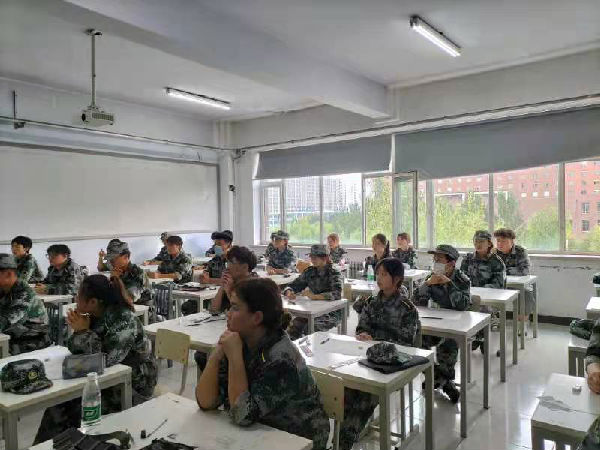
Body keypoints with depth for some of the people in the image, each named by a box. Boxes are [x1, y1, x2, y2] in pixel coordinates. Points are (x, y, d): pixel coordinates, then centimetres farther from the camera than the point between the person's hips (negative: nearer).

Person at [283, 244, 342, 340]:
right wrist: (289, 292, -15)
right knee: (293, 325, -23)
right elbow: (294, 285, 10)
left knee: (309, 328, -31)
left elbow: (337, 294, -23)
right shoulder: (309, 271, 8)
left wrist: (314, 296, -34)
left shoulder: (334, 273, -7)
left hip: (331, 313, -5)